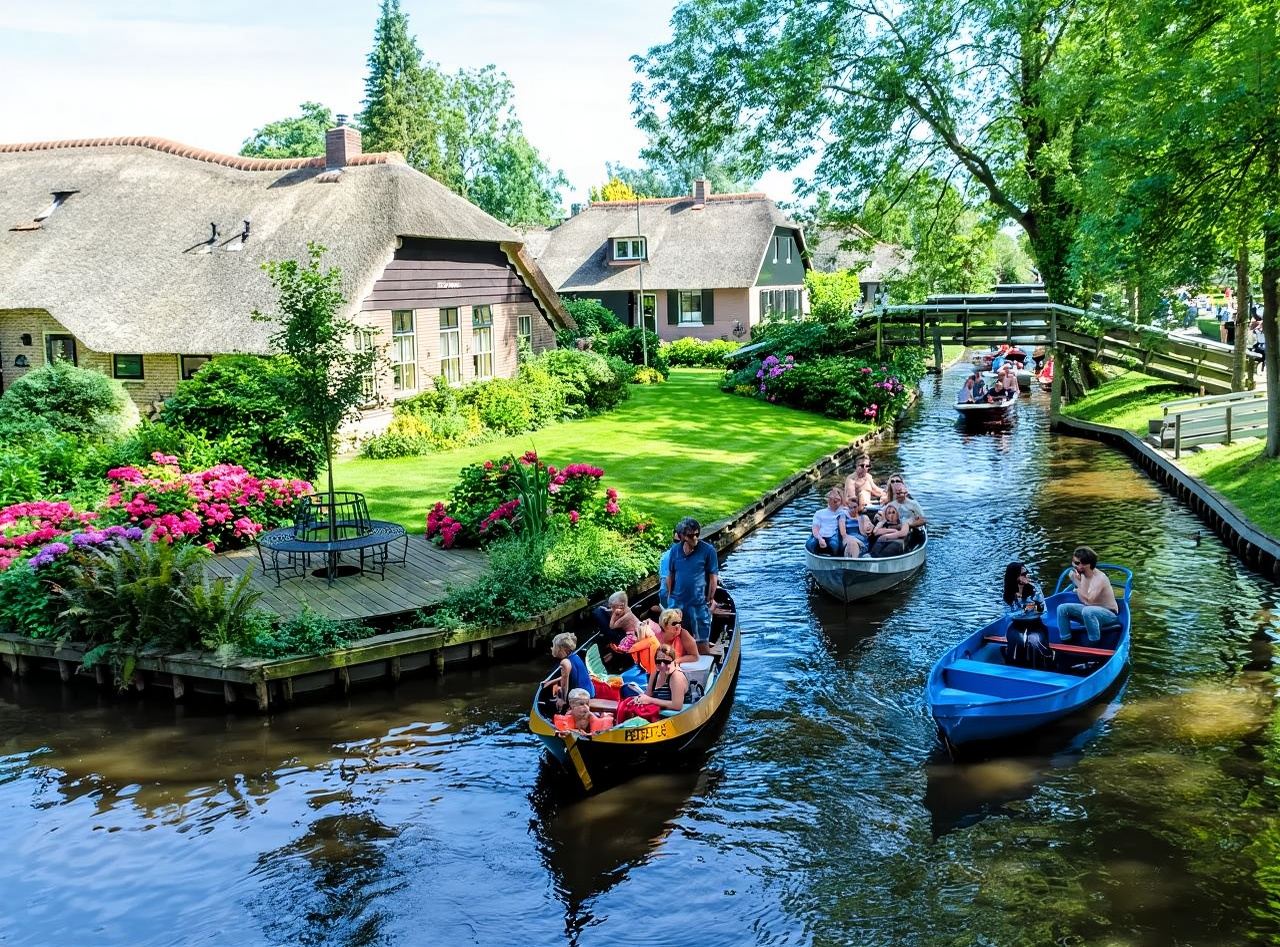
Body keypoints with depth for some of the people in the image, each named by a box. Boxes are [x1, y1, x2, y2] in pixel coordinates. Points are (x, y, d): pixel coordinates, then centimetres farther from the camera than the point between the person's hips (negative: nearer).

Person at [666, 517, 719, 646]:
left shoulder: (708, 550, -10)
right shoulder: (675, 549, 0)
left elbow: (713, 578, -7)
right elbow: (671, 576, 9)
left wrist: (710, 601, -6)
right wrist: (669, 596, 10)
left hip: (699, 603, -3)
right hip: (677, 602, 4)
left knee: (701, 641, 7)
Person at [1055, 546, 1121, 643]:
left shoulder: (1100, 578, -24)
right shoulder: (1081, 574, -3)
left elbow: (1088, 600, -29)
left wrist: (1078, 582, -30)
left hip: (1109, 614, -8)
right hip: (1090, 609, 8)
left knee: (1087, 611, -39)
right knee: (1062, 608, -8)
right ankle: (1066, 643, -4)